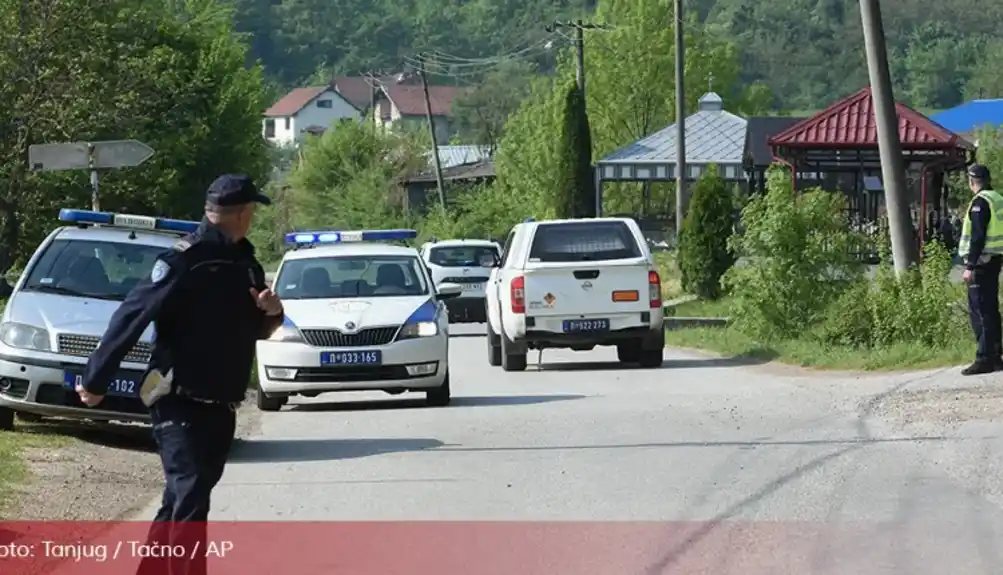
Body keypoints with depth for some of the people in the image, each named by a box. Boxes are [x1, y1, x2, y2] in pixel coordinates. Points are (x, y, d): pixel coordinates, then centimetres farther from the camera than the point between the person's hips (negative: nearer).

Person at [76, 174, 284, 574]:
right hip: (180, 404, -8)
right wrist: (96, 380, -14)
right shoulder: (186, 260, -14)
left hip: (221, 407, 8)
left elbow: (258, 329, 22)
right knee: (190, 500, -16)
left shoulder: (244, 263, 11)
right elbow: (131, 317, -15)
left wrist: (271, 311, -2)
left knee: (181, 503, 15)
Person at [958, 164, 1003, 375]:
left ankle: (985, 359, -12)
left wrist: (970, 266, -20)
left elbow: (977, 237, -20)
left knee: (979, 311, -9)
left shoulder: (980, 203, -14)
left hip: (982, 262, -9)